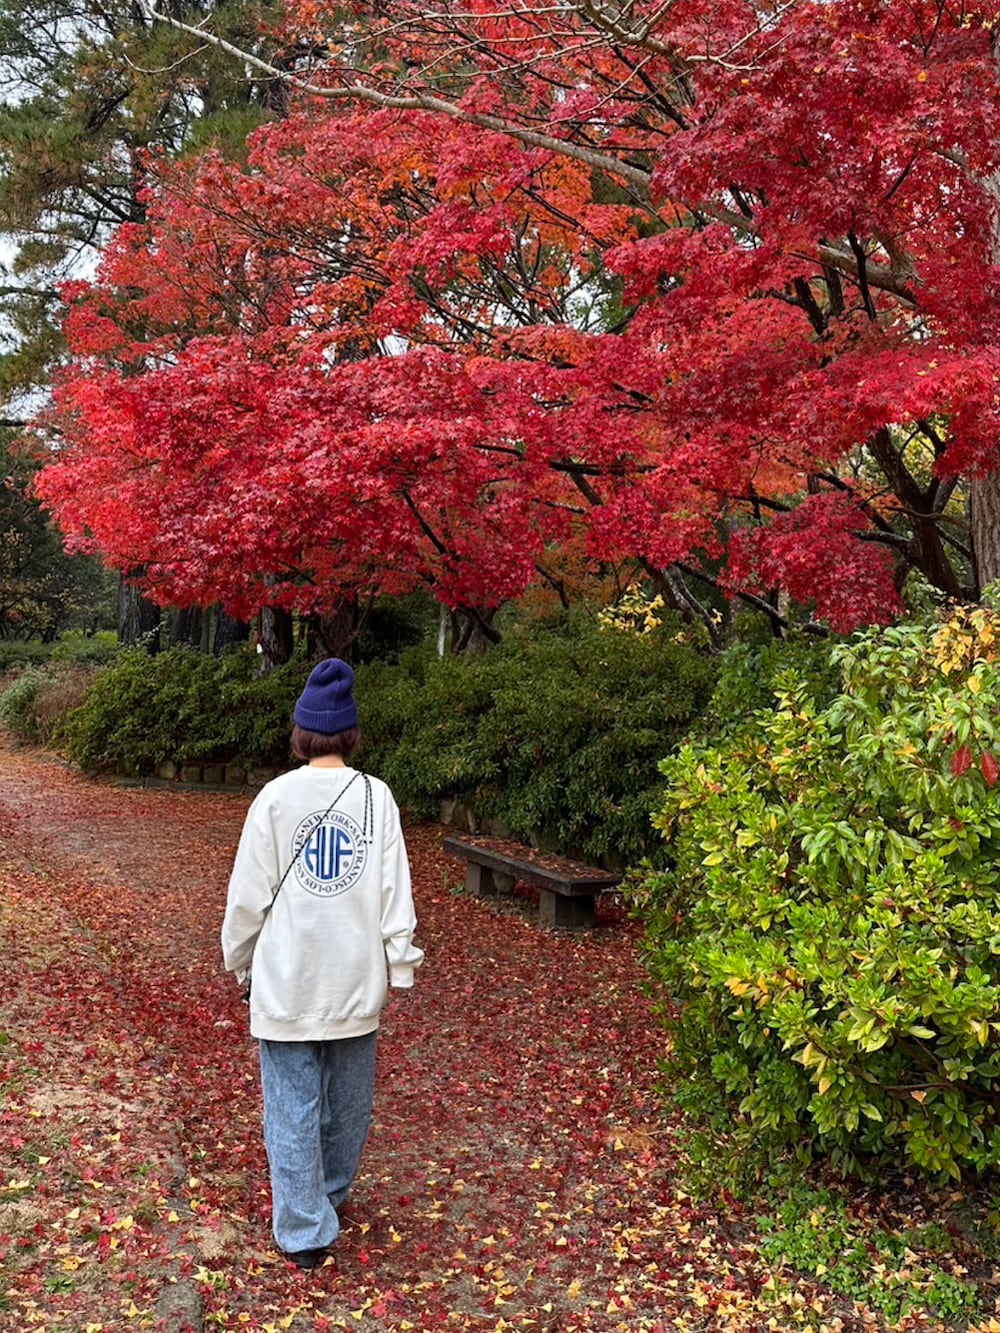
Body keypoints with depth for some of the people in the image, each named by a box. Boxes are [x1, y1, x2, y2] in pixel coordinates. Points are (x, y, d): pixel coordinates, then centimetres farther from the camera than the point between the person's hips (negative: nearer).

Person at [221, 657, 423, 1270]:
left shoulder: (278, 795, -9)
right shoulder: (377, 797, -6)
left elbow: (249, 891, -4)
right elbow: (395, 888, -4)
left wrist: (239, 956, 11)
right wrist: (400, 961, 5)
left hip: (287, 977, -2)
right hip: (356, 975, 2)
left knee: (293, 1103, 8)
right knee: (348, 1096, 20)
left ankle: (304, 1229, 13)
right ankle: (331, 1191, 40)